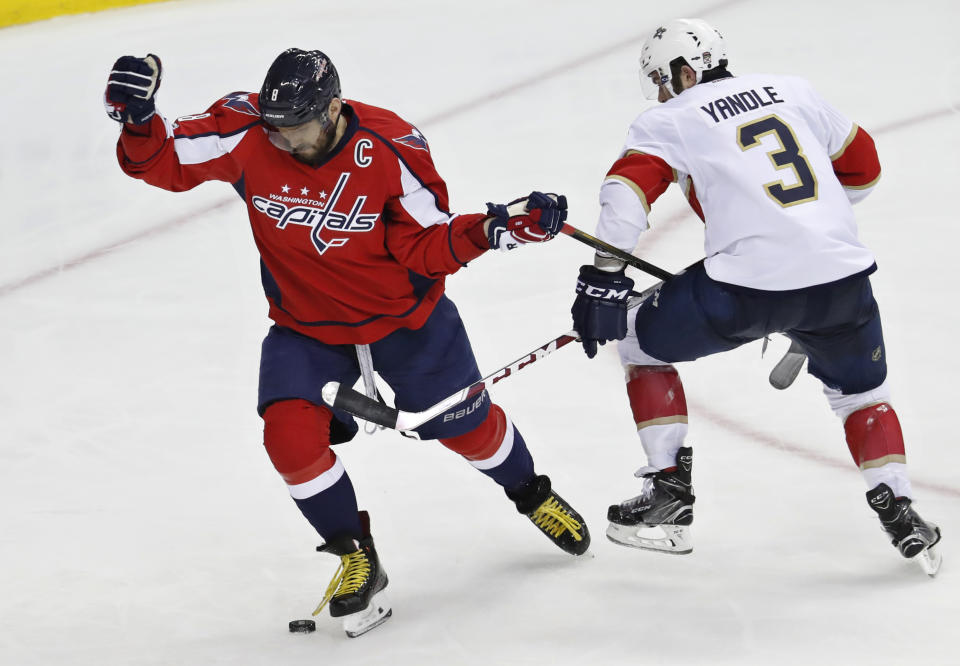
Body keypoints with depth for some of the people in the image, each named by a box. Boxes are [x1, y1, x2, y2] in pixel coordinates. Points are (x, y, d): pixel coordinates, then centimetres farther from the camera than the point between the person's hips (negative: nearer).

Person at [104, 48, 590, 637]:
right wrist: (140, 122, -38)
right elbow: (167, 162, -18)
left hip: (407, 317, -1)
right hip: (306, 328, 1)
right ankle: (358, 560, 0)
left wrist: (494, 228, -33)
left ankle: (533, 496, 46)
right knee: (291, 434, -21)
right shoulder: (248, 134, -22)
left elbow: (426, 246, -19)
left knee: (468, 427, 12)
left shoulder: (391, 147, -25)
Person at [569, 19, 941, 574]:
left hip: (750, 283, -4)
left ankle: (670, 495, 15)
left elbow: (629, 188, -8)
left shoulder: (670, 121, 8)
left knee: (643, 341, 19)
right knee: (862, 392, 30)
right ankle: (899, 513, 17)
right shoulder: (793, 91, 20)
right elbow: (862, 166, 27)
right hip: (842, 274, 4)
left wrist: (603, 277, -8)